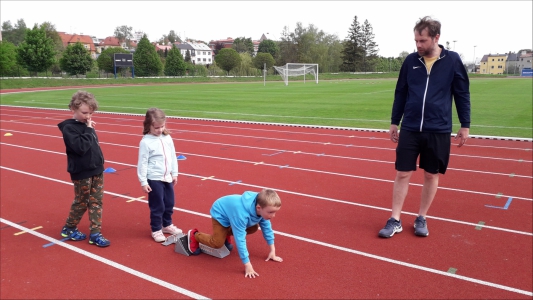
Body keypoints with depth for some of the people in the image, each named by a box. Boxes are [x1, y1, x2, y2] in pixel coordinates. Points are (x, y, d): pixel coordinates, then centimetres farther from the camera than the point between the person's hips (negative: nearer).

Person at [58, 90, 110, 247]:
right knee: (81, 202, 8)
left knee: (97, 201, 7)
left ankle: (95, 233, 13)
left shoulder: (86, 125, 7)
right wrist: (88, 130, -23)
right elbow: (80, 147, -28)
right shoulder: (69, 127, -15)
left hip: (96, 170, 7)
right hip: (82, 173, -7)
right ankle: (68, 228, 30)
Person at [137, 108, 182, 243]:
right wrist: (143, 182, -12)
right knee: (157, 206, 4)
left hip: (167, 178, 6)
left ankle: (167, 225, 37)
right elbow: (142, 163, -12)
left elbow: (173, 157, 10)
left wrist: (174, 174, 12)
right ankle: (156, 230, 21)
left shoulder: (167, 138, 2)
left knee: (169, 204, 18)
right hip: (154, 179, -6)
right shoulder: (145, 142, -14)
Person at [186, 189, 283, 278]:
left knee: (254, 228, 2)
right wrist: (247, 265, -39)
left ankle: (227, 234, 23)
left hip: (230, 209, 7)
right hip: (220, 214, -6)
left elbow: (267, 228, -9)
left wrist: (272, 251, -6)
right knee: (218, 243, -9)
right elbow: (240, 240, -42)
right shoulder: (242, 214, -45)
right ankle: (194, 235, 18)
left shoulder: (263, 209, -24)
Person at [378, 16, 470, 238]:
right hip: (409, 129, 1)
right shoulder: (410, 61, 2)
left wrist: (465, 125, 2)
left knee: (431, 175, 8)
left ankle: (421, 218, 25)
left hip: (438, 131, -1)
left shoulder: (452, 60, -3)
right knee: (402, 174, 2)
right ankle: (395, 220, 13)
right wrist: (394, 122, 9)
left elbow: (463, 94, 3)